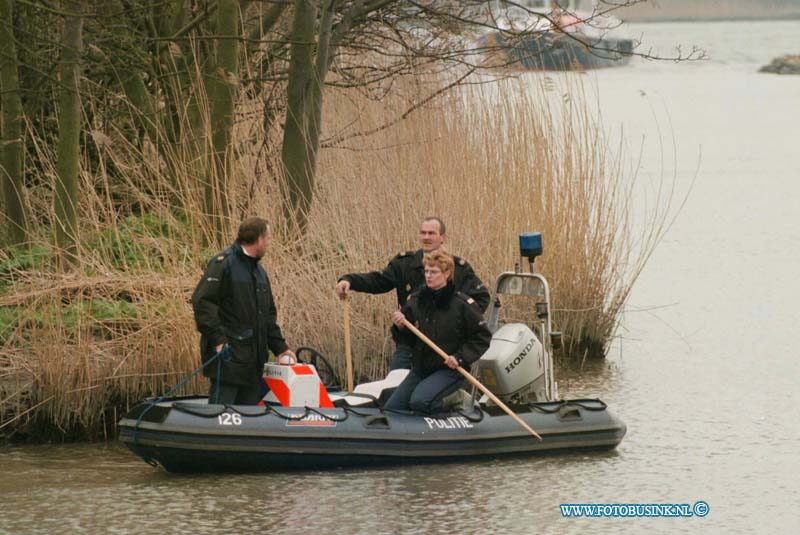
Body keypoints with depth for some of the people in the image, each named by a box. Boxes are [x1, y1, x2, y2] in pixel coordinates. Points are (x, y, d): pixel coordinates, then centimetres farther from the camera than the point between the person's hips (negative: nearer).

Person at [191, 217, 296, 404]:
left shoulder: (258, 271, 22)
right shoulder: (224, 263, -8)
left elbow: (269, 314, 28)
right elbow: (202, 301, -16)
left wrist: (280, 348, 20)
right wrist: (218, 339, -22)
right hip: (228, 356, -9)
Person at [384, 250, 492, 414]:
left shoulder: (462, 303, -11)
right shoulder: (415, 300, 3)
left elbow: (482, 338, -7)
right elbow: (410, 341, 11)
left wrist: (460, 357, -16)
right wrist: (401, 327, -10)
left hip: (449, 370, -6)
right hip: (420, 369, 6)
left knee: (420, 401, -29)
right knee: (392, 407, -1)